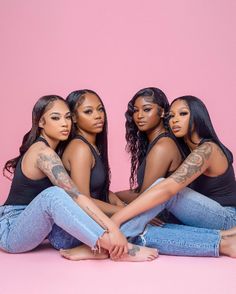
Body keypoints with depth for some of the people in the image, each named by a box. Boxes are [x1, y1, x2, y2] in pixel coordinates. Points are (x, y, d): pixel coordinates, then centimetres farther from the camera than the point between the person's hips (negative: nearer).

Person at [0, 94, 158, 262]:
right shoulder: (42, 152, -19)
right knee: (53, 195, -36)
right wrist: (112, 229, -37)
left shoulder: (56, 149, 9)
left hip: (36, 225, 9)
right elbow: (75, 196, -31)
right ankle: (119, 249, -36)